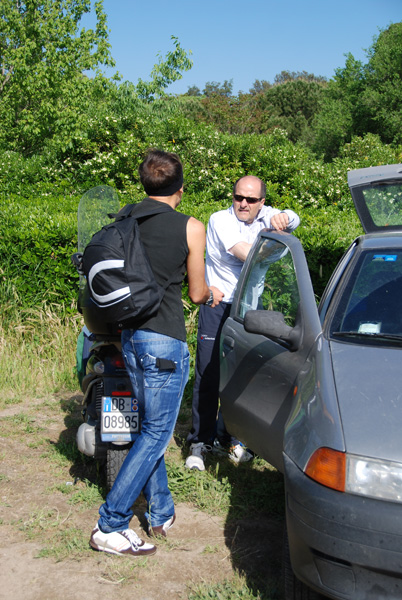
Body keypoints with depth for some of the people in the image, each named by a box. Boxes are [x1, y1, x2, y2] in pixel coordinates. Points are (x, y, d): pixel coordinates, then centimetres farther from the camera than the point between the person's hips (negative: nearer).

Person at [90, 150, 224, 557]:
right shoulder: (190, 228, -7)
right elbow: (196, 293, 1)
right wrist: (212, 293, 23)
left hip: (129, 335, 6)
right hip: (165, 340, -6)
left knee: (150, 425, 19)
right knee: (156, 433, 1)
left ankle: (160, 512, 27)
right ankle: (110, 526, 0)